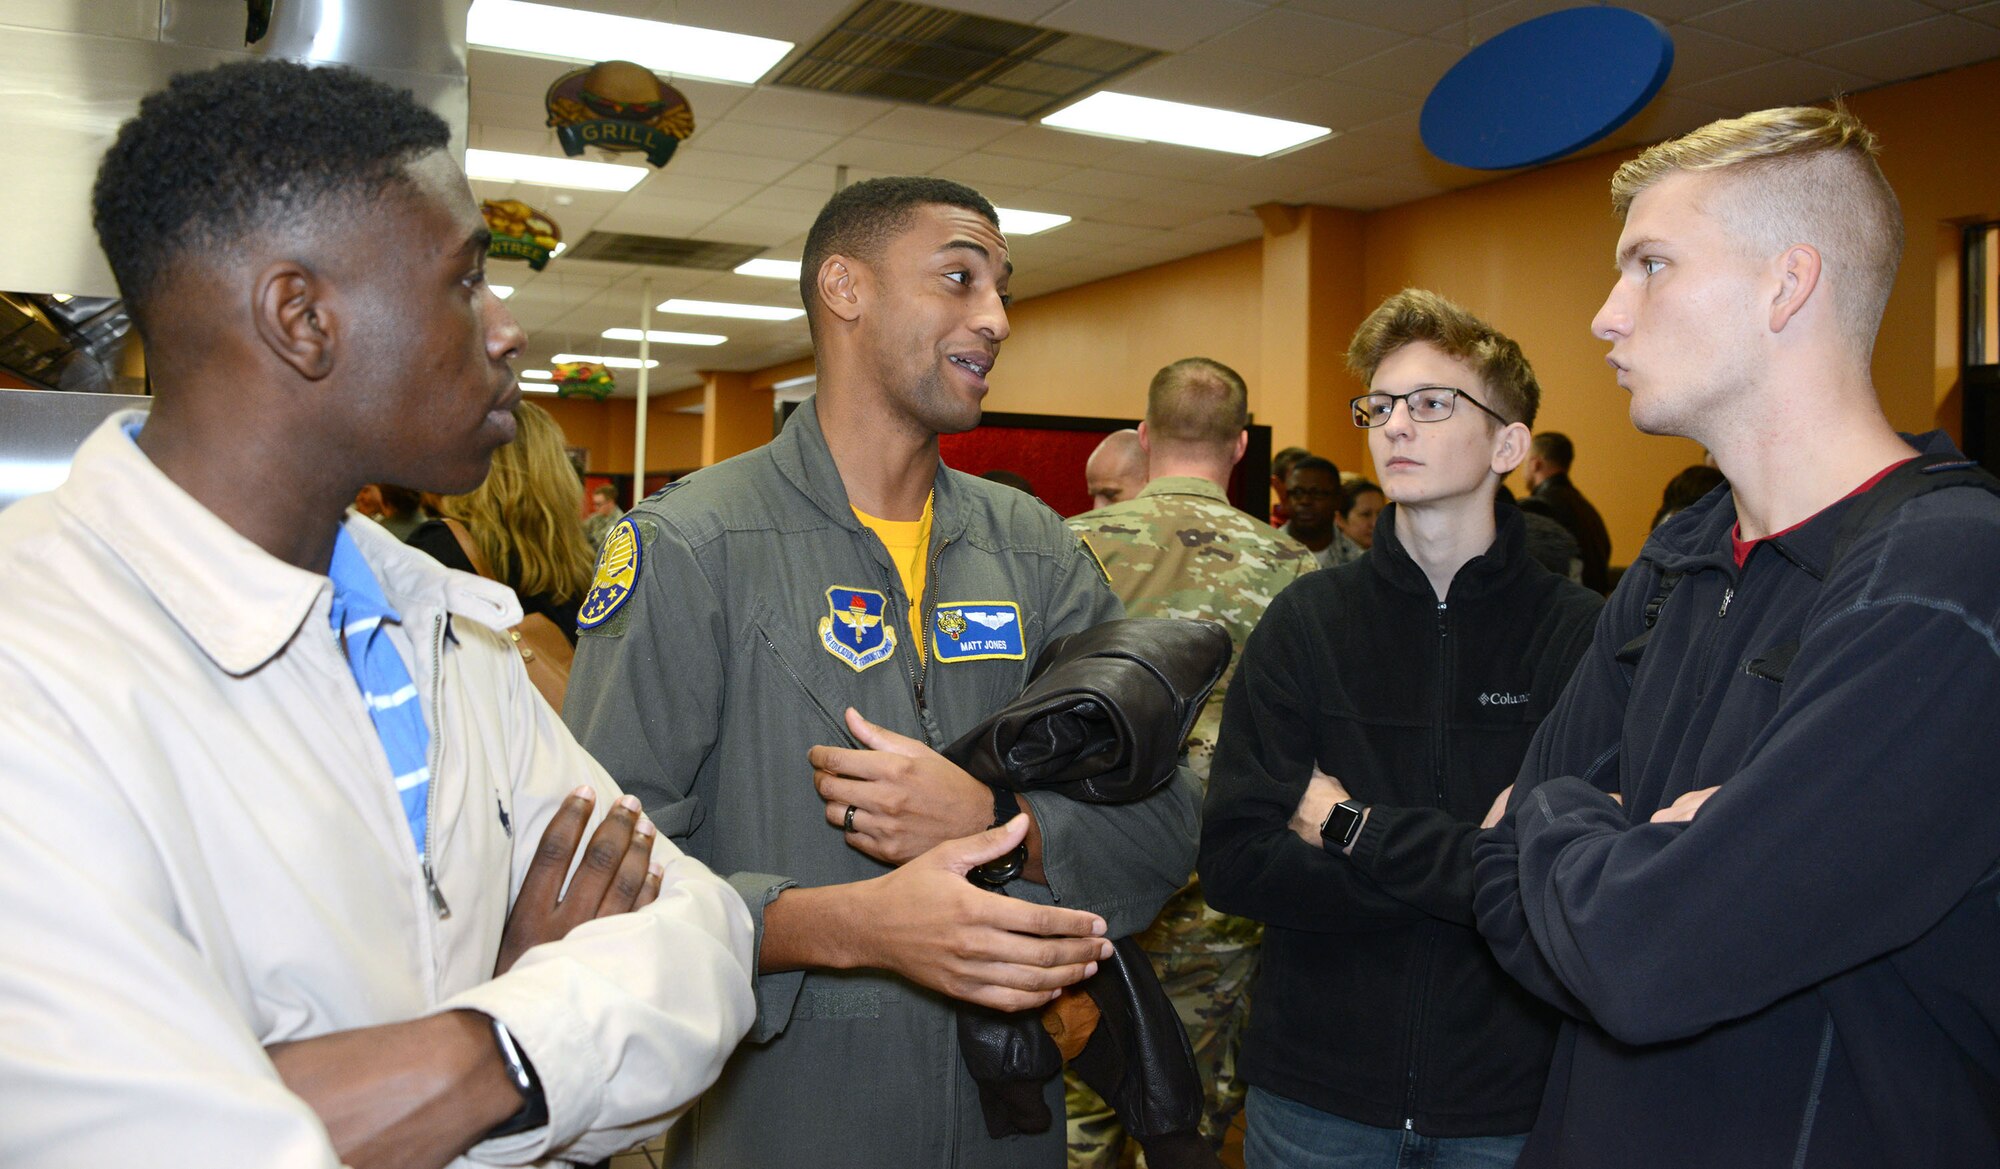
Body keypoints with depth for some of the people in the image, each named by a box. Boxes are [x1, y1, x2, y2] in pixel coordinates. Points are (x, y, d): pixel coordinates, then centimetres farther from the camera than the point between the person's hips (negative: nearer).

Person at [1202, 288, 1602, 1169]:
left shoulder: (1582, 633, -9)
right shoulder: (1306, 621, -4)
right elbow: (1233, 862, -12)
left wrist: (1354, 828, -15)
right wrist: (1479, 870, -17)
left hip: (1511, 1098, -1)